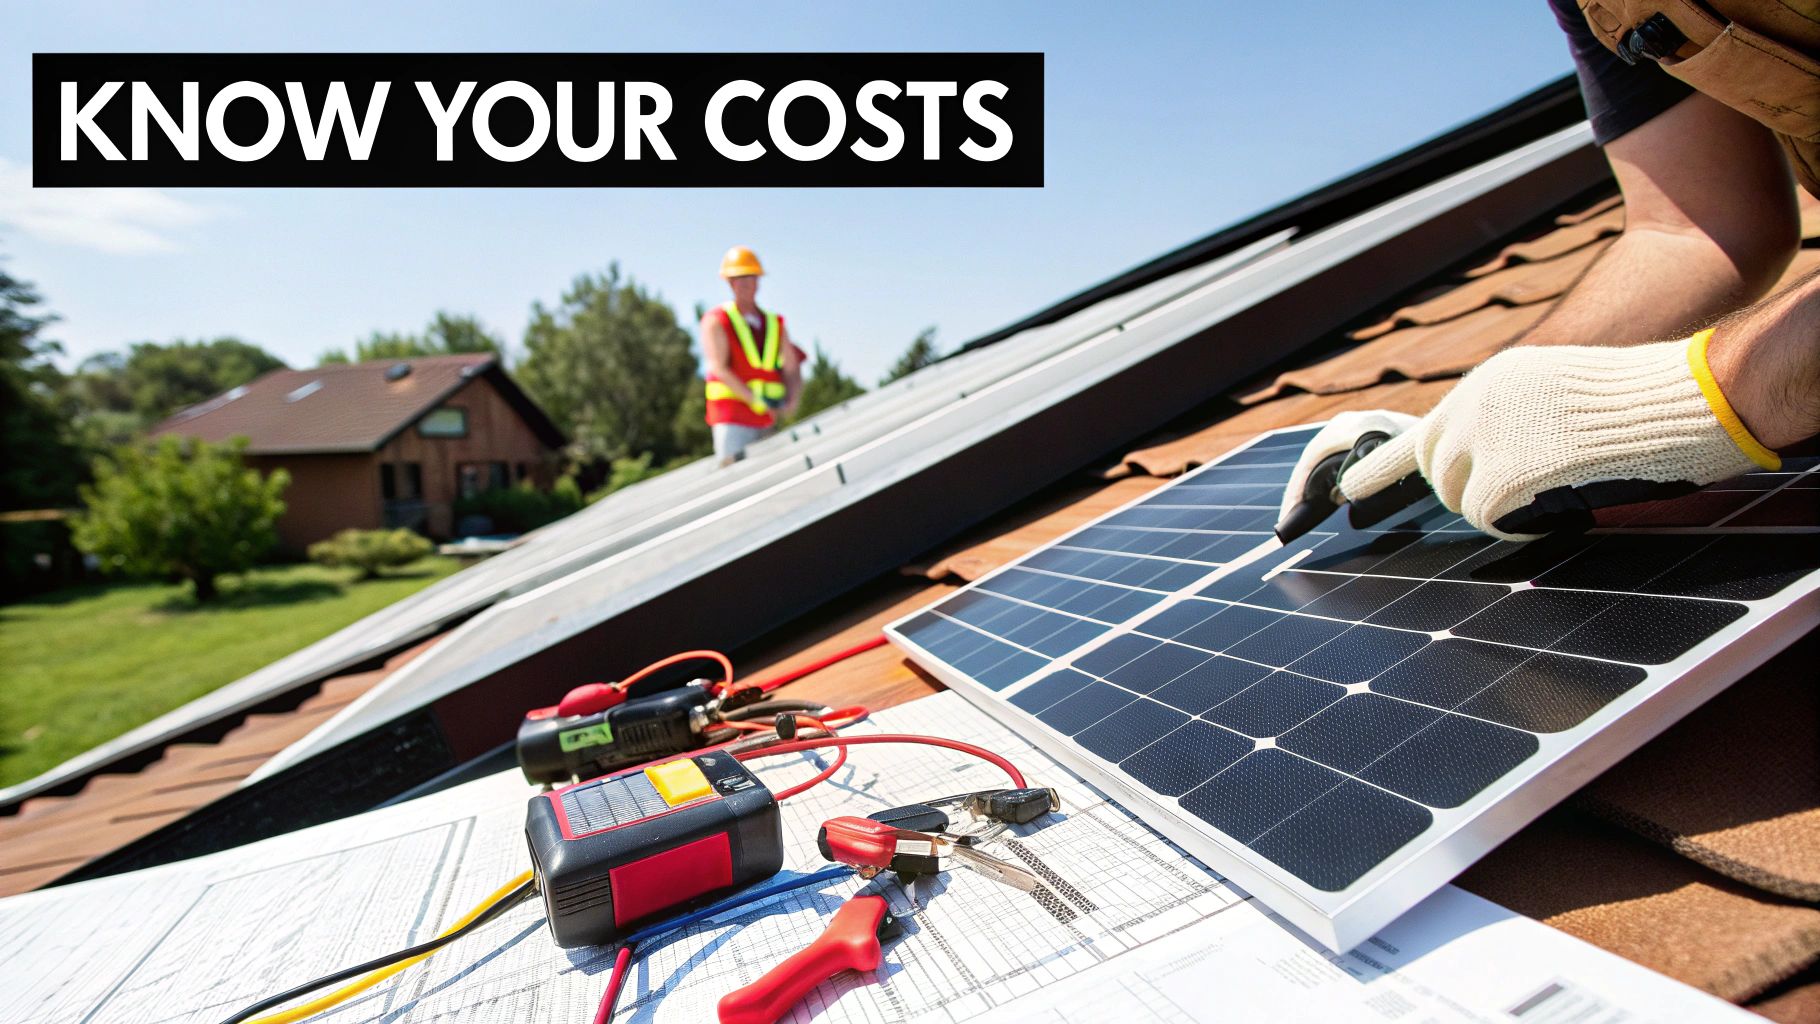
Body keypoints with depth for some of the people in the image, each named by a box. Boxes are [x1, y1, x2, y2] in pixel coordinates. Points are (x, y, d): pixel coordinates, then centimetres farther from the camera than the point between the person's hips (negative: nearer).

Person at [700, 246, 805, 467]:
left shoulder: (775, 324, 16)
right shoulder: (716, 321, 2)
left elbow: (792, 370, 11)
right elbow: (719, 369, -10)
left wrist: (792, 399, -10)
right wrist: (756, 399, -19)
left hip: (767, 420, 5)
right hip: (731, 418, -5)